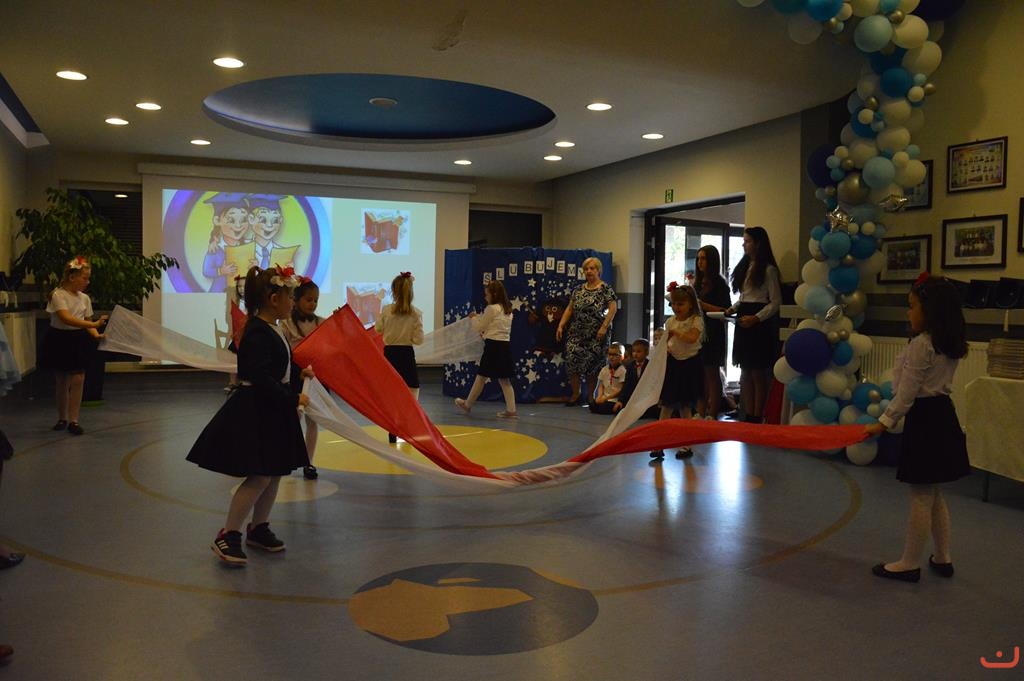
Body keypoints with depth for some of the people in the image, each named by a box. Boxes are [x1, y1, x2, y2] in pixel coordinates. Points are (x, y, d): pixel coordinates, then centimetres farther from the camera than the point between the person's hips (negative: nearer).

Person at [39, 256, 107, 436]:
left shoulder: (84, 298, 3)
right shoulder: (58, 295, -14)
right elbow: (67, 319, -27)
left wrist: (96, 334, -14)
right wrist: (95, 324, -35)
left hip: (78, 341, 3)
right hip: (60, 340, -3)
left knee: (78, 380, -8)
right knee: (62, 381, 8)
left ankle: (73, 420, 0)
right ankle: (62, 418, 25)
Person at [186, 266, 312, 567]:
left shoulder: (271, 330, 10)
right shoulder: (258, 333, -20)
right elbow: (260, 379, -26)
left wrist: (298, 372, 14)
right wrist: (293, 399, -21)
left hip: (272, 411, 10)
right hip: (254, 412, -10)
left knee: (274, 473, 14)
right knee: (259, 476, -8)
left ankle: (259, 528, 28)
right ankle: (227, 536, 3)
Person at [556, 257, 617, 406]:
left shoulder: (605, 289, -2)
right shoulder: (578, 290, 13)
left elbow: (613, 308, -10)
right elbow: (569, 308, 14)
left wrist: (604, 327, -17)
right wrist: (561, 326, 5)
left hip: (596, 334, -4)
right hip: (577, 333, 4)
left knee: (592, 363, 0)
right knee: (572, 359, -9)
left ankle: (590, 396, 15)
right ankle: (576, 394, 4)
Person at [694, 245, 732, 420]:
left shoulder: (719, 283, -6)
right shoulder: (698, 282, 14)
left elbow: (725, 310, -12)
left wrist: (702, 305, -17)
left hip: (713, 334, -7)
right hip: (698, 332, 7)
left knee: (712, 373, -3)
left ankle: (712, 416, 1)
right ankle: (700, 414, 13)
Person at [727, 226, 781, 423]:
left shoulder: (768, 269, -8)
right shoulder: (745, 266, 16)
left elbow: (776, 301, -11)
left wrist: (756, 318, -21)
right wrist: (732, 309, 3)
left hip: (760, 324, -8)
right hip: (743, 322, 8)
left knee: (759, 374, -2)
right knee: (745, 373, 8)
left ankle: (757, 418, 3)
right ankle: (748, 416, 13)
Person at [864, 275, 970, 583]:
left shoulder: (921, 344, -18)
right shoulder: (951, 344, 9)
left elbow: (907, 392, -17)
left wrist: (884, 422, -13)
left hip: (925, 419, -9)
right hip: (943, 415, 9)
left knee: (921, 496, -1)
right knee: (933, 494, 18)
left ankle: (910, 564, 8)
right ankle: (942, 558, 28)